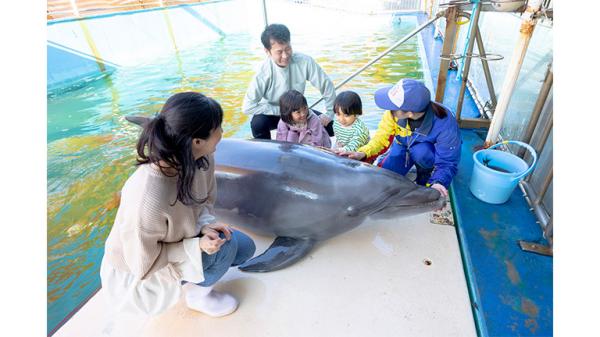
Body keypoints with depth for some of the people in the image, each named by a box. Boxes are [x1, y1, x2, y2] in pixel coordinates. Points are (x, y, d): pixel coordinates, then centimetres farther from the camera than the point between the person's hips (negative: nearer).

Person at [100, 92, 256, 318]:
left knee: (245, 247, 1)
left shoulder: (202, 158, -21)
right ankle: (198, 295, 7)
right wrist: (197, 246, -30)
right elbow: (143, 266, -24)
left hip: (175, 240, 6)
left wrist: (205, 224, -20)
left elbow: (205, 200, -2)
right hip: (135, 276, -6)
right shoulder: (147, 199, -41)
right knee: (224, 244, -23)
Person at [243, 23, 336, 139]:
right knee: (257, 123, -33)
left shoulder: (305, 62, -22)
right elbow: (247, 106, -29)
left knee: (326, 123, -17)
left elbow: (326, 85, -12)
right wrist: (281, 110, -28)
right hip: (273, 114, -2)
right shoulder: (263, 73, -27)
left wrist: (330, 113, -15)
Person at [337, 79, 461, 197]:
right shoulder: (394, 113, -32)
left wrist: (437, 183, -49)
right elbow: (382, 136, -22)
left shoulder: (445, 125, -38)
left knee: (420, 150, -37)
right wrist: (362, 153, -40)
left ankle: (426, 173, -3)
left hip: (430, 152, -3)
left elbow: (447, 163, -29)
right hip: (403, 146, 3)